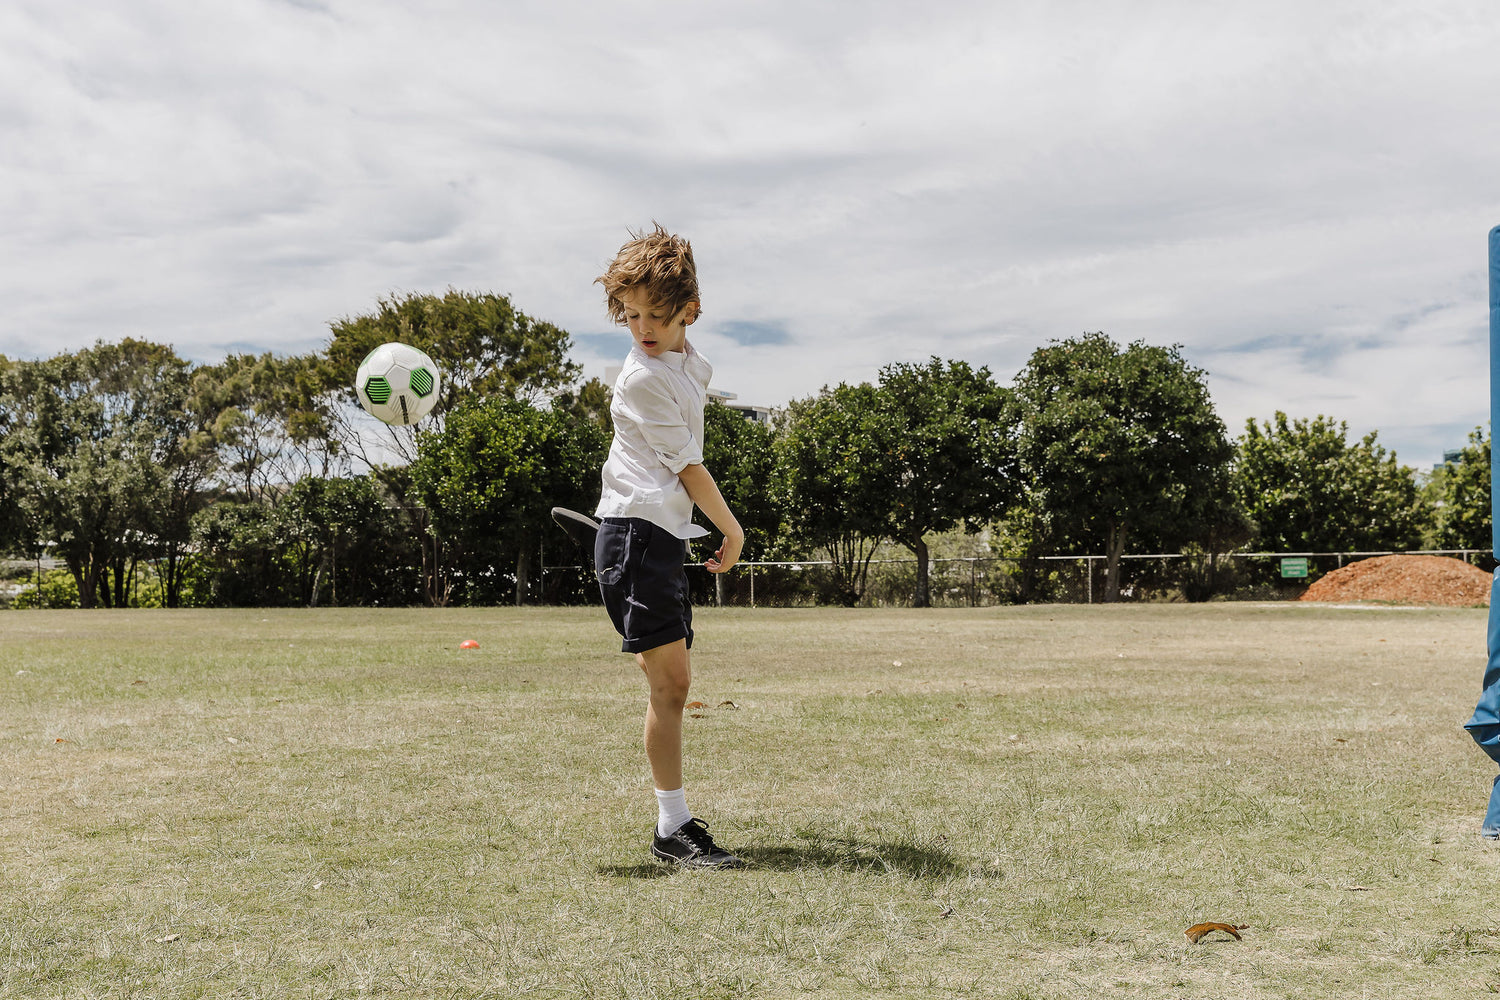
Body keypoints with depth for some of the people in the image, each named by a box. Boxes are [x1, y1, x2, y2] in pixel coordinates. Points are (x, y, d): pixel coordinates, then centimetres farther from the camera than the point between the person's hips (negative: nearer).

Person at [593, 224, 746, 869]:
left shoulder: (692, 364, 15)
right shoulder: (643, 378, -12)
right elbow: (688, 467, -8)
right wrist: (733, 531, 1)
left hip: (665, 536, 9)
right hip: (636, 532, -9)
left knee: (674, 682, 10)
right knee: (668, 681, -12)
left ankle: (675, 818, 17)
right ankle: (672, 830, -7)